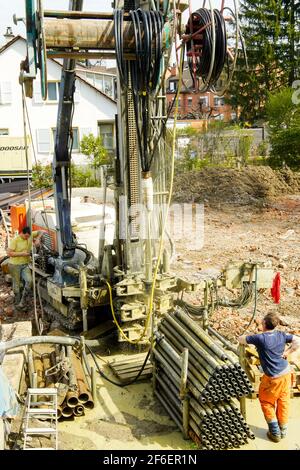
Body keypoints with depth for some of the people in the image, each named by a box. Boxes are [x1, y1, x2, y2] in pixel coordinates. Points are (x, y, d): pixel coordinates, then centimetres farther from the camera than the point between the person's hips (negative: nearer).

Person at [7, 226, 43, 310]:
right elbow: (9, 253, -17)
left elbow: (41, 232, 8)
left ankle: (23, 300, -1)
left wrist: (38, 238, -12)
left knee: (29, 280, -15)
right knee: (16, 285, 5)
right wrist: (22, 253, -21)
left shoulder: (30, 235, -2)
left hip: (25, 265, 4)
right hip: (14, 265, -4)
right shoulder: (15, 240, -16)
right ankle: (18, 303, 21)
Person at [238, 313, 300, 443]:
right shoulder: (281, 335, -5)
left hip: (273, 378, -5)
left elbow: (240, 339, -11)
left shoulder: (260, 338, -21)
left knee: (266, 402, 15)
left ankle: (275, 433, 19)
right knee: (283, 401, 19)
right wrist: (287, 353, 1)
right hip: (286, 373, 6)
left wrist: (249, 338, 10)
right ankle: (283, 430, 33)